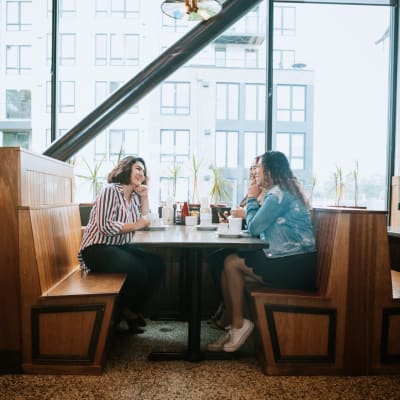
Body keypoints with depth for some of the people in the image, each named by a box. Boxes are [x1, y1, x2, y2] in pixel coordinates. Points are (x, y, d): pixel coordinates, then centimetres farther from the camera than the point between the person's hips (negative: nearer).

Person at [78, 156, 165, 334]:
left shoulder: (134, 196, 13)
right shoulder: (111, 190, -13)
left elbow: (143, 221, 21)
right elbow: (105, 226, -22)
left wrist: (145, 197, 10)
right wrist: (134, 225, -14)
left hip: (120, 247, 9)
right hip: (97, 248, -9)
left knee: (157, 264, -7)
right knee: (138, 270, -28)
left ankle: (132, 309, 11)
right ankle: (123, 310, 4)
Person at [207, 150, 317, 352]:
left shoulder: (278, 194, -15)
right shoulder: (285, 191, 17)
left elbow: (254, 228, -14)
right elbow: (261, 224, 18)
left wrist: (252, 198, -2)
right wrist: (247, 213, 4)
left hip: (293, 266, -10)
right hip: (293, 262, 10)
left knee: (232, 263, -9)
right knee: (229, 262, 2)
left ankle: (238, 324, 4)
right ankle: (233, 326, 6)